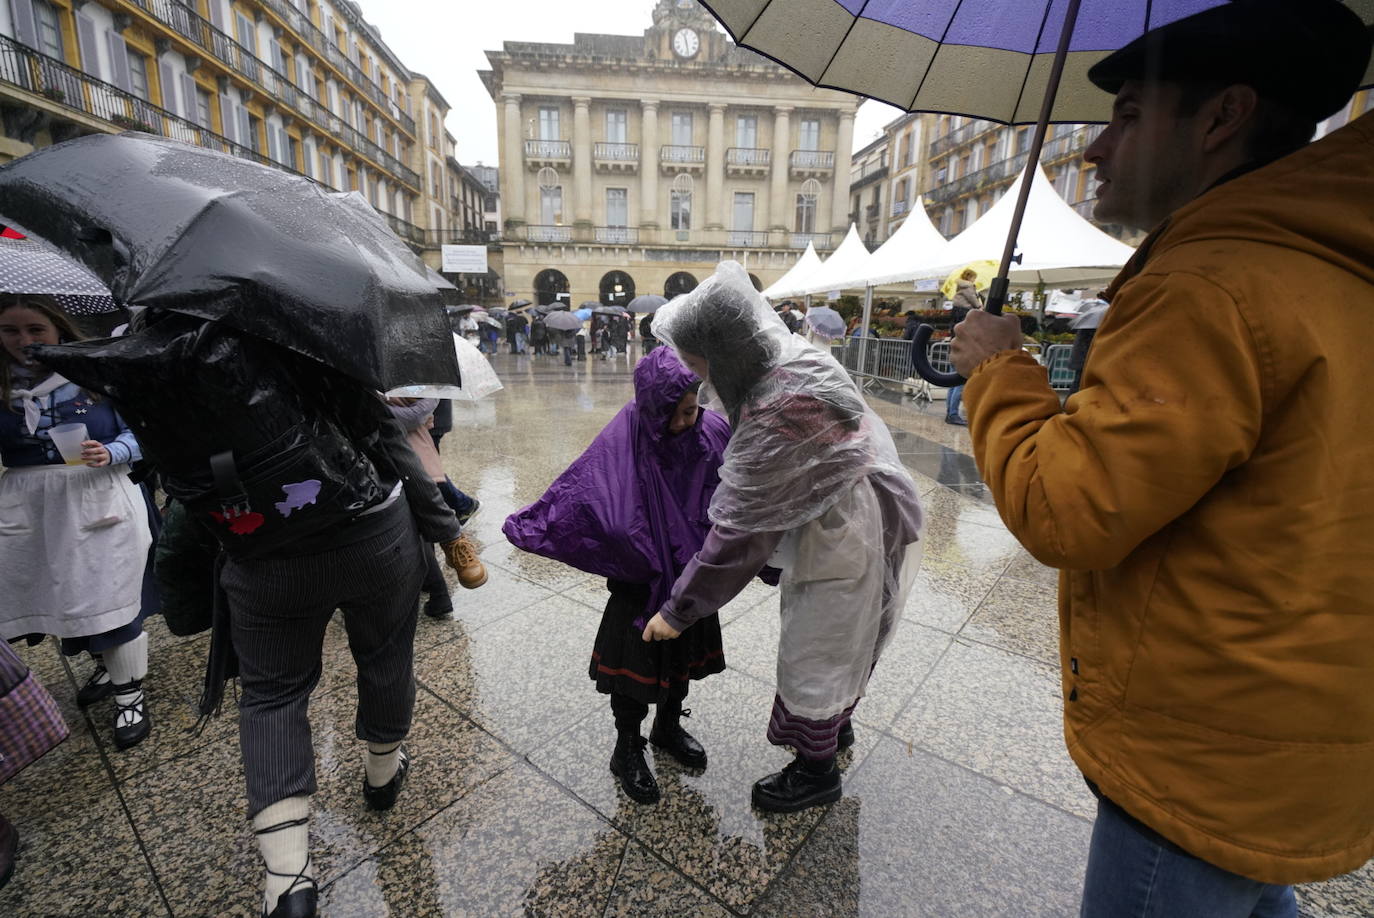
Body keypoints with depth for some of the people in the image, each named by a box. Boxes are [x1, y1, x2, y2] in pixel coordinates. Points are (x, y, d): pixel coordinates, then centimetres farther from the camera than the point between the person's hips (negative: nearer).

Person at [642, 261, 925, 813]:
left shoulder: (777, 415, -36)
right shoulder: (793, 359, -7)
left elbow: (739, 530, -30)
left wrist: (678, 610, -20)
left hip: (843, 545, -9)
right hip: (864, 524, 9)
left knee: (812, 659, 11)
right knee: (843, 639, 28)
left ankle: (817, 773, 37)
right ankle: (838, 726, 53)